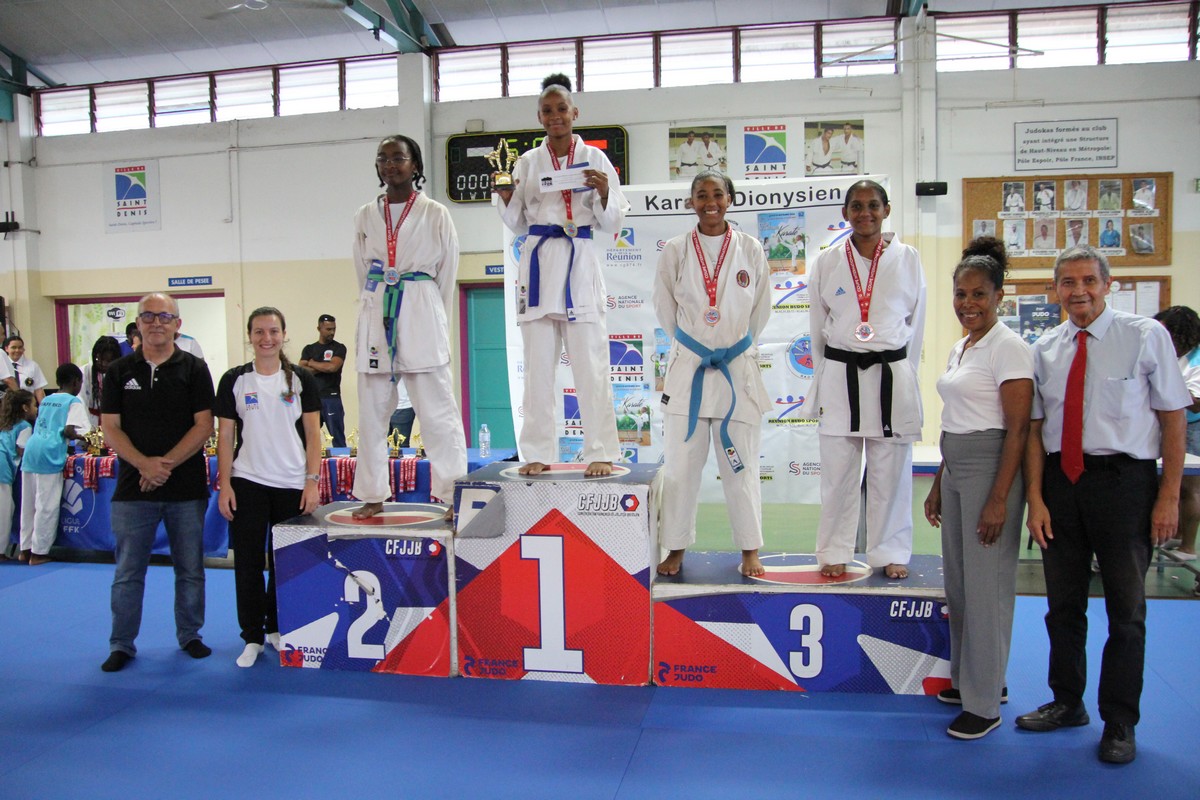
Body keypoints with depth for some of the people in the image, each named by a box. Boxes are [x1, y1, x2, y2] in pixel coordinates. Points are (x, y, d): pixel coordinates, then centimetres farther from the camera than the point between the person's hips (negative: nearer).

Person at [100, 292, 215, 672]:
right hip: (133, 487, 1)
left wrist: (167, 464, -14)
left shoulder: (194, 369, 2)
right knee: (128, 572, 6)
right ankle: (121, 645, 19)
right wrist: (144, 464, -14)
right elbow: (110, 428, 1)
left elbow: (204, 425, -5)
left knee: (190, 569, 9)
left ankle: (189, 635, 24)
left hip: (186, 488, -1)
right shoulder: (119, 371, 7)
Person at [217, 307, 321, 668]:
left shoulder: (301, 379, 2)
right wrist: (224, 485, -2)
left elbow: (313, 433, 2)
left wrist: (312, 481, -4)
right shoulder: (234, 380, 3)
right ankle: (252, 637, 17)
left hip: (293, 485, 0)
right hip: (247, 484, 0)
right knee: (248, 563, 4)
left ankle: (277, 627, 27)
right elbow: (225, 436, 4)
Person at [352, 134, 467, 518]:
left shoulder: (435, 215, 3)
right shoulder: (366, 216, 13)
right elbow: (362, 272, 18)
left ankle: (453, 496, -1)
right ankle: (373, 494, 18)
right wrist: (377, 307, 12)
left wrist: (434, 319, 6)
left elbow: (447, 273, 6)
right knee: (372, 410, 7)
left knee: (438, 409, -6)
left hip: (422, 313, -4)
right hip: (376, 313, 4)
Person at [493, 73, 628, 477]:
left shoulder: (594, 158, 6)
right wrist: (507, 198, -3)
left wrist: (604, 193, -13)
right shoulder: (528, 162, 12)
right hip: (538, 262, 3)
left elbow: (612, 224, 5)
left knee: (590, 363, -4)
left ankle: (600, 452, 3)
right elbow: (518, 225, 15)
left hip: (580, 264, -2)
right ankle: (539, 452, 14)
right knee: (538, 365, 5)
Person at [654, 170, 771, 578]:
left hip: (739, 367, 0)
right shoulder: (675, 250, 0)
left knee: (741, 463, 6)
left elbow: (760, 307, 11)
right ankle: (676, 547, 17)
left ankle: (750, 549, 19)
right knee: (680, 463, 4)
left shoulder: (750, 249, 1)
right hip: (688, 366, 0)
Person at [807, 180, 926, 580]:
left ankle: (890, 552, 22)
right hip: (840, 377, 0)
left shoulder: (908, 259, 3)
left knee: (891, 470, 6)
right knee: (837, 472, 6)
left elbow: (916, 324, 9)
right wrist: (823, 380, 9)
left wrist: (901, 373, 8)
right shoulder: (827, 262, 4)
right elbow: (817, 327, 9)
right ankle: (834, 551, 21)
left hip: (891, 377, 0)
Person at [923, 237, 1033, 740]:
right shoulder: (960, 349, 14)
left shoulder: (1008, 348, -11)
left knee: (986, 586, -2)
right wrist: (938, 486, 19)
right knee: (958, 581, 15)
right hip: (955, 470, 9)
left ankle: (983, 704, 10)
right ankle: (967, 678, 31)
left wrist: (999, 500, -19)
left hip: (990, 470, -8)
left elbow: (1018, 430, -15)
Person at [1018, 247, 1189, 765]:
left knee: (1126, 609, 8)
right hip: (1060, 482, 4)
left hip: (1123, 479, -3)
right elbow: (1034, 427, 6)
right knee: (1063, 603, 15)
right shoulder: (1044, 350, 6)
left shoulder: (1146, 335, -4)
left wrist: (1169, 497, -8)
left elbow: (1173, 416, -4)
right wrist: (1035, 497, -1)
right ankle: (1067, 703, 34)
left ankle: (1120, 723, 24)